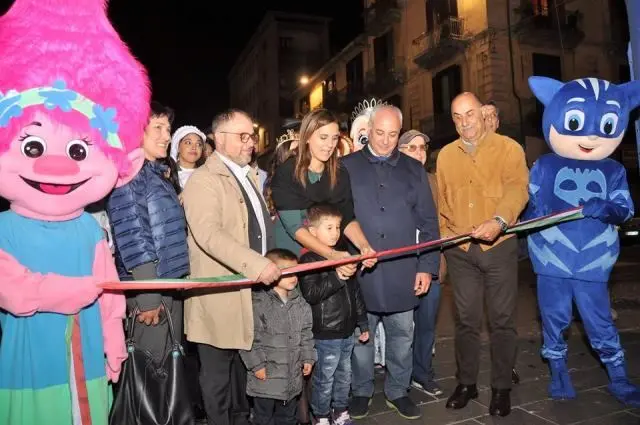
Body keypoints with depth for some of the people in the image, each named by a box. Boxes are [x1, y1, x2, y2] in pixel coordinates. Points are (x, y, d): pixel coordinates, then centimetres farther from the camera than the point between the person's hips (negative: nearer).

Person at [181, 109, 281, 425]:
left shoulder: (251, 174, 15)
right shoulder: (204, 179, -14)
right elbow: (208, 234, -28)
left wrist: (268, 263, 13)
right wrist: (256, 265, -34)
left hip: (253, 287, 8)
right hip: (221, 293, -8)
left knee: (245, 363, 20)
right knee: (219, 371, 8)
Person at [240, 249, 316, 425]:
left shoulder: (300, 304, 3)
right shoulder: (258, 303, -19)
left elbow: (306, 334, 11)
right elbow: (250, 338, -17)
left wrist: (308, 358, 7)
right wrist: (256, 364, -17)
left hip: (292, 375, 6)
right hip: (266, 375, -5)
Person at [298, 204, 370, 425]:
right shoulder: (309, 260, -13)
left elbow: (355, 292, 14)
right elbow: (310, 294, -23)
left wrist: (363, 323, 17)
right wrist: (336, 278, -29)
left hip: (347, 331, 7)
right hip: (325, 334, -6)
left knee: (344, 375, 19)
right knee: (324, 378, 7)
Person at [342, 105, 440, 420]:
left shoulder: (414, 170, 8)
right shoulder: (346, 167, 2)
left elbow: (428, 222, 7)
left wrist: (427, 266, 1)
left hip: (402, 272, 2)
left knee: (401, 336, 14)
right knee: (360, 335, 12)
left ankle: (397, 391, 33)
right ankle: (361, 390, 32)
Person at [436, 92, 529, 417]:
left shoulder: (508, 148, -1)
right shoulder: (445, 155, 10)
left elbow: (517, 189, -16)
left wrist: (498, 221, -33)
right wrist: (444, 238, 9)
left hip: (499, 247, -2)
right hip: (460, 250, 3)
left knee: (502, 320, 6)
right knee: (466, 320, 10)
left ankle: (501, 388, 22)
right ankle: (466, 383, 26)